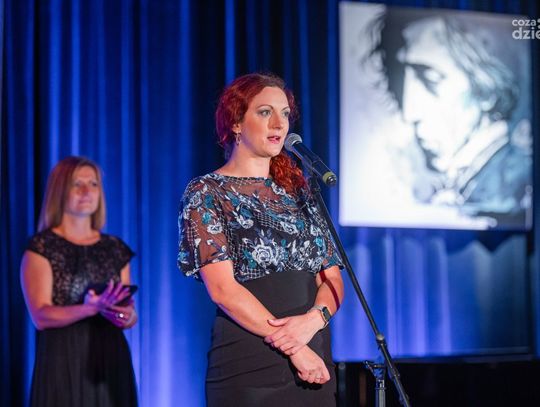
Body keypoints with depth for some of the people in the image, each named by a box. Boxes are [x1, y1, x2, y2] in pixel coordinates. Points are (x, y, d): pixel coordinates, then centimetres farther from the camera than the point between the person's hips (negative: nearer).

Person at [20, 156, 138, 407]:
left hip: (111, 363, 4)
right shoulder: (42, 247, -2)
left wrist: (127, 315, -10)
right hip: (63, 364, -4)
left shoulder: (115, 249, 12)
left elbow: (130, 315, 14)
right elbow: (40, 316, -12)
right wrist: (90, 309, -27)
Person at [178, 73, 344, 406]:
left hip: (314, 367, 5)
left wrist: (313, 319, -13)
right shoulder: (206, 193, -2)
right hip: (249, 367, -5)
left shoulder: (298, 191, 14)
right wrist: (293, 348, -16)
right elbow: (222, 288, -12)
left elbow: (332, 279, 9)